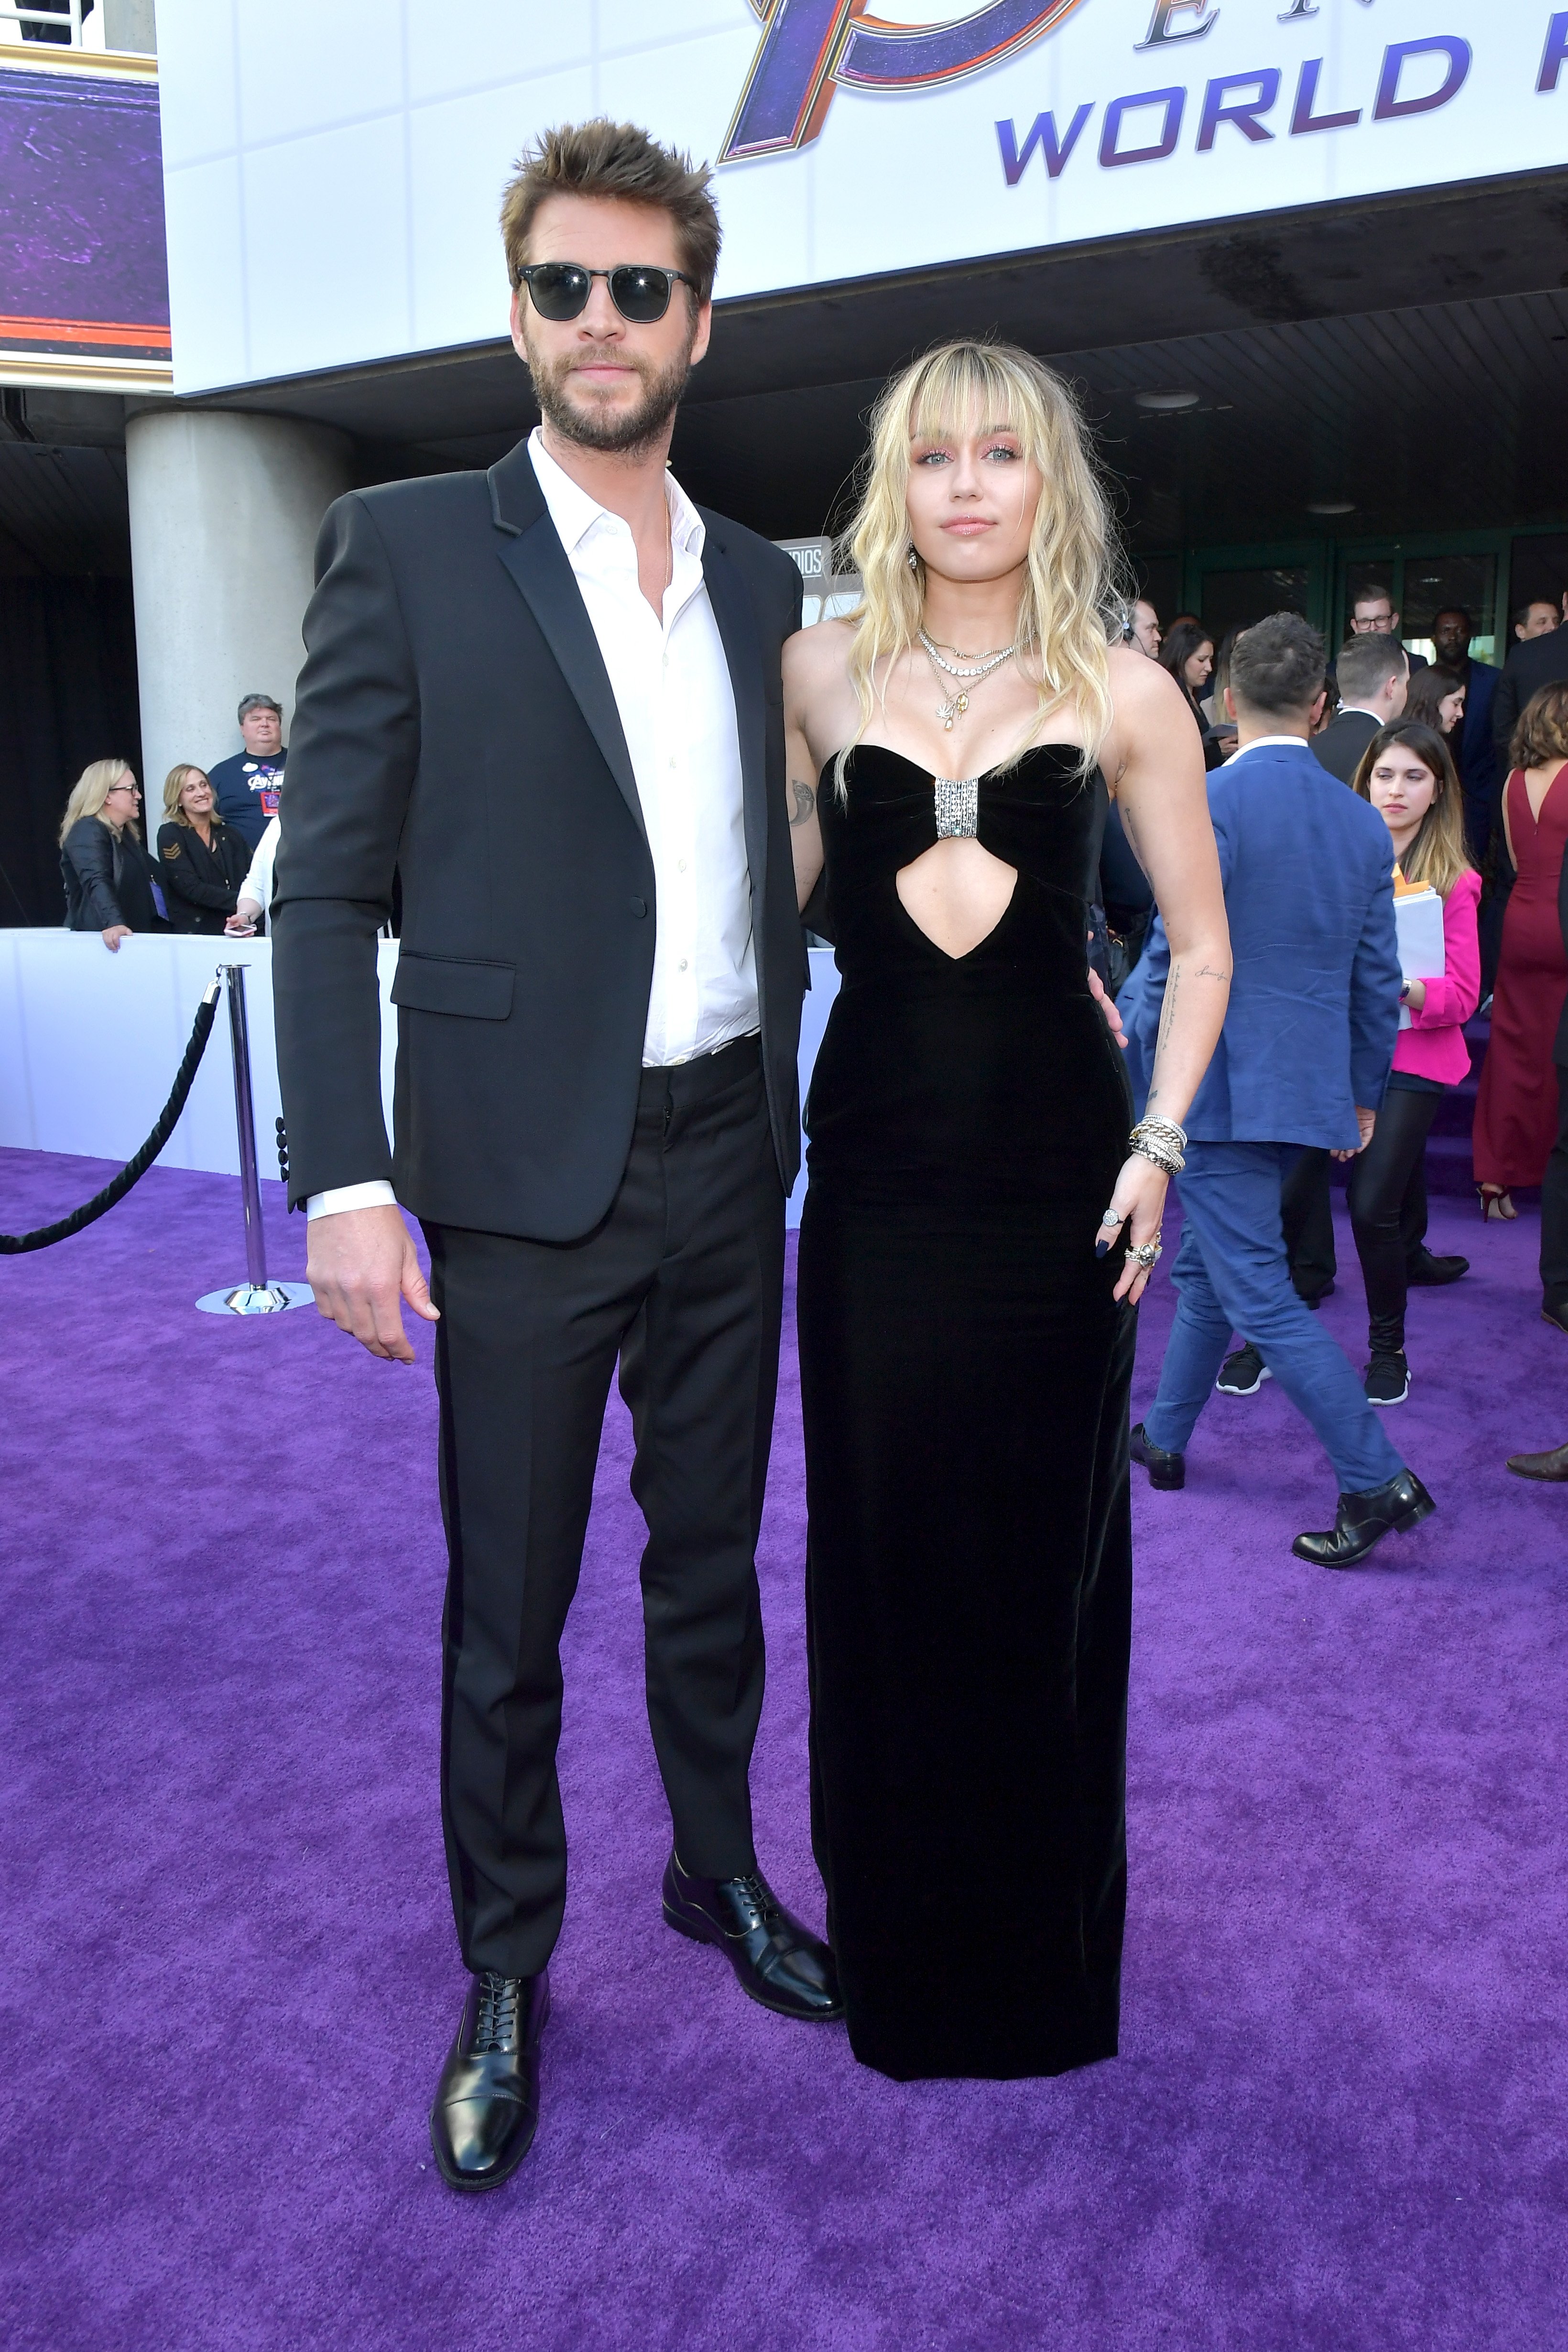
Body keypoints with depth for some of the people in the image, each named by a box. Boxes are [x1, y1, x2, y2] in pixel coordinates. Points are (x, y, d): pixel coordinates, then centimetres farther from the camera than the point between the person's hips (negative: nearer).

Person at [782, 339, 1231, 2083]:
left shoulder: (1123, 695, 2)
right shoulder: (818, 673, 5)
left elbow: (1201, 945, 6)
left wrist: (1158, 1142, -4)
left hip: (1052, 1166, -1)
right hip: (877, 1159, 1)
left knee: (1044, 1542, 8)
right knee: (878, 1539, 8)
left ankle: (1044, 1943, 31)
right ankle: (895, 1937, 31)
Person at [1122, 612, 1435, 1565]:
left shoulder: (1211, 799, -14)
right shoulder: (1363, 820, 6)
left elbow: (1177, 957, -17)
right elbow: (1377, 977, 10)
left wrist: (1125, 1072, -6)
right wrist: (1365, 1094, 21)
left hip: (1220, 1085, -7)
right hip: (1309, 1085, 7)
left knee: (1259, 1295, -2)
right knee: (1209, 1264, 20)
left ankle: (1379, 1481, -1)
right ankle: (1164, 1438, 34)